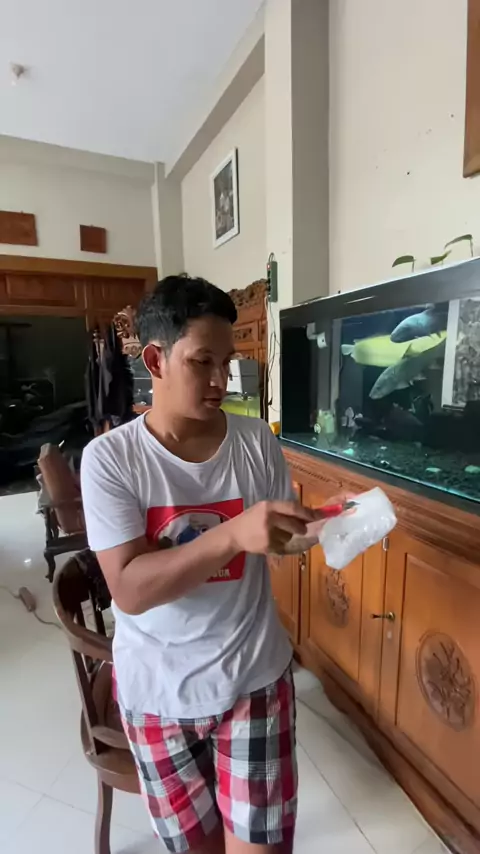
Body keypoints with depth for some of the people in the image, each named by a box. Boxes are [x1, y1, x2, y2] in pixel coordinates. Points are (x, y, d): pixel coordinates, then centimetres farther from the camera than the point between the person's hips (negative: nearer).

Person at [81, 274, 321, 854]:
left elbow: (281, 539, -1)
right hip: (156, 690, 0)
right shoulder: (110, 457, -16)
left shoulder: (256, 441, -9)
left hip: (253, 677, 1)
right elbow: (129, 589, -22)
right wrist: (233, 533, -35)